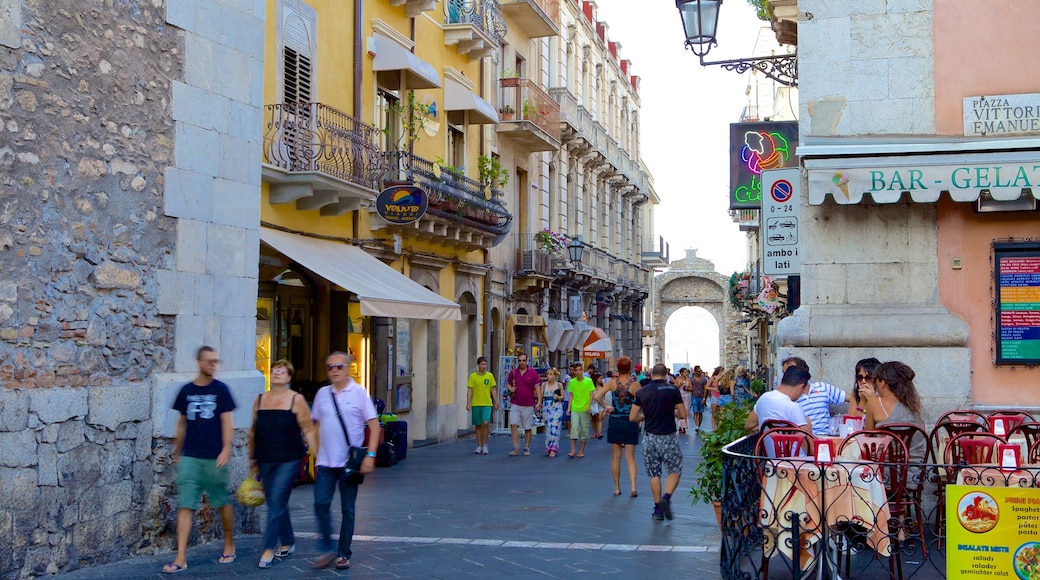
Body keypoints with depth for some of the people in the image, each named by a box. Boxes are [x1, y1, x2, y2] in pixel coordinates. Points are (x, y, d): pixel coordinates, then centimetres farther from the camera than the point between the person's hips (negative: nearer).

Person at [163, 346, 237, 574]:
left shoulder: (220, 389, -2)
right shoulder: (186, 391, 6)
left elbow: (227, 421, -4)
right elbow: (182, 423, 14)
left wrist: (226, 449, -14)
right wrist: (176, 453, 15)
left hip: (213, 458, -2)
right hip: (189, 457, 2)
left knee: (222, 502, 9)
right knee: (185, 506, -3)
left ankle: (229, 545, 29)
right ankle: (181, 559, -3)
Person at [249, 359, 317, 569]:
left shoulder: (296, 400, -3)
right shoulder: (260, 399, 10)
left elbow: (308, 430, -4)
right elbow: (253, 431, 16)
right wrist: (252, 458, 17)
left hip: (289, 460, -5)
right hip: (266, 461, 5)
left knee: (277, 502, -10)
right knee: (275, 503, 11)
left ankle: (269, 548, -5)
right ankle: (288, 543, 26)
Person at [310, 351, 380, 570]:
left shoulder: (358, 392, -4)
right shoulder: (322, 394, 8)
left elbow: (374, 425, -7)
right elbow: (317, 425, 16)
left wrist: (370, 455, -15)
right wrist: (317, 453, 11)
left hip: (349, 462, -3)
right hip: (325, 462, 3)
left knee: (347, 509, 4)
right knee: (320, 504, -4)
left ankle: (344, 554, 15)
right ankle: (327, 549, 11)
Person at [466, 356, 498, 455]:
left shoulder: (490, 375, 4)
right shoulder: (473, 376, 1)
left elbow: (493, 390, 8)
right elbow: (470, 390, 0)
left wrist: (496, 402, 5)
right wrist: (468, 403, -7)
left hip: (487, 404, 0)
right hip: (476, 404, 1)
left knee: (485, 423, -15)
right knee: (478, 425, 7)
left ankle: (484, 445, -2)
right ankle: (479, 446, 17)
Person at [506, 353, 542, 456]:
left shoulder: (533, 373, -1)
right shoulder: (513, 372, 6)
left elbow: (537, 387, -4)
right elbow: (508, 384, 17)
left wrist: (539, 401, -13)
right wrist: (510, 388, -7)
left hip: (528, 405, -1)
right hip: (515, 404, 1)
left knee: (528, 428, 6)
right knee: (513, 425, -11)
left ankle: (527, 448, 19)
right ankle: (516, 448, -5)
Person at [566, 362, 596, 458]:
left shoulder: (588, 381, -5)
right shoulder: (572, 382, 3)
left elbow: (591, 395, -4)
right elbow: (571, 396, 9)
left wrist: (588, 406, -15)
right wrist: (569, 407, 3)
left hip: (585, 409, -2)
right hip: (574, 409, 2)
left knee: (584, 429, 5)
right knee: (574, 428, -7)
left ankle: (582, 451, 14)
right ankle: (572, 450, -7)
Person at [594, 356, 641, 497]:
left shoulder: (612, 382, -5)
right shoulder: (635, 384, -9)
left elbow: (597, 396, -11)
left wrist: (605, 406, 4)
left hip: (614, 422, 1)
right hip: (630, 422, -1)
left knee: (616, 456, 11)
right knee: (630, 457, 3)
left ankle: (617, 487, 15)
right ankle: (633, 486, -11)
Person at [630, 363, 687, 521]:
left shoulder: (641, 392, 0)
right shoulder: (672, 390, -7)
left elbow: (632, 417, 1)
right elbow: (683, 414, -3)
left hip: (649, 436, 2)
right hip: (668, 437, -2)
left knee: (654, 474, 11)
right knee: (675, 471, 11)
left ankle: (658, 508, 11)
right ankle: (666, 498, -11)